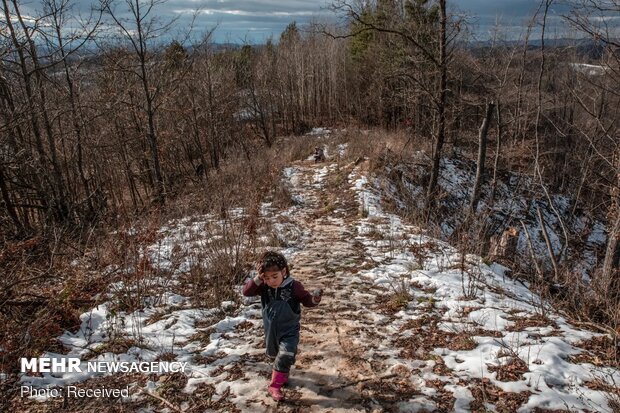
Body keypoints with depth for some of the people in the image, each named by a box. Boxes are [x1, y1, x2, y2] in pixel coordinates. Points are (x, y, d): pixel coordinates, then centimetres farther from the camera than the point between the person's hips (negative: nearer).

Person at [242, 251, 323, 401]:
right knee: (276, 354, 22)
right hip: (271, 329, 3)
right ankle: (282, 374, 50)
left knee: (285, 356, -14)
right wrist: (257, 279, -33)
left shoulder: (294, 286, -19)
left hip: (289, 330, -3)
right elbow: (246, 292, -19)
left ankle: (274, 385, 2)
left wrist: (315, 299, -33)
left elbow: (306, 300, -10)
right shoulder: (264, 287, -12)